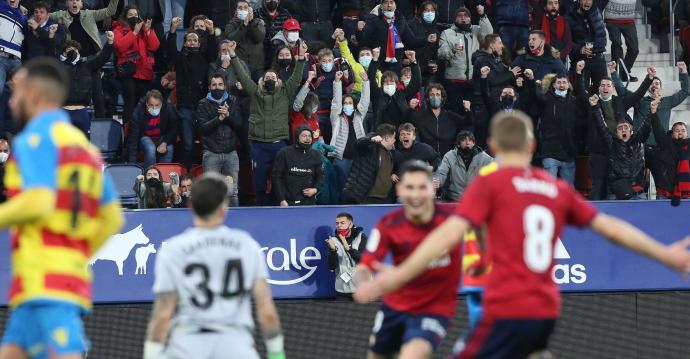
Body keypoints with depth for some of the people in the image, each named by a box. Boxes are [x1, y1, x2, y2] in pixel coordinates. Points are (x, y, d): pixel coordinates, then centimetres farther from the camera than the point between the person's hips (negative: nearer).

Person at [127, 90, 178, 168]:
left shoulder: (169, 109, -23)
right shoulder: (138, 112, -29)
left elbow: (173, 130, -6)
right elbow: (132, 137, -29)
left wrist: (165, 143, -25)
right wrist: (132, 161, -35)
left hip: (162, 137, 2)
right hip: (145, 137, -2)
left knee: (169, 149, -29)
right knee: (150, 149, -34)